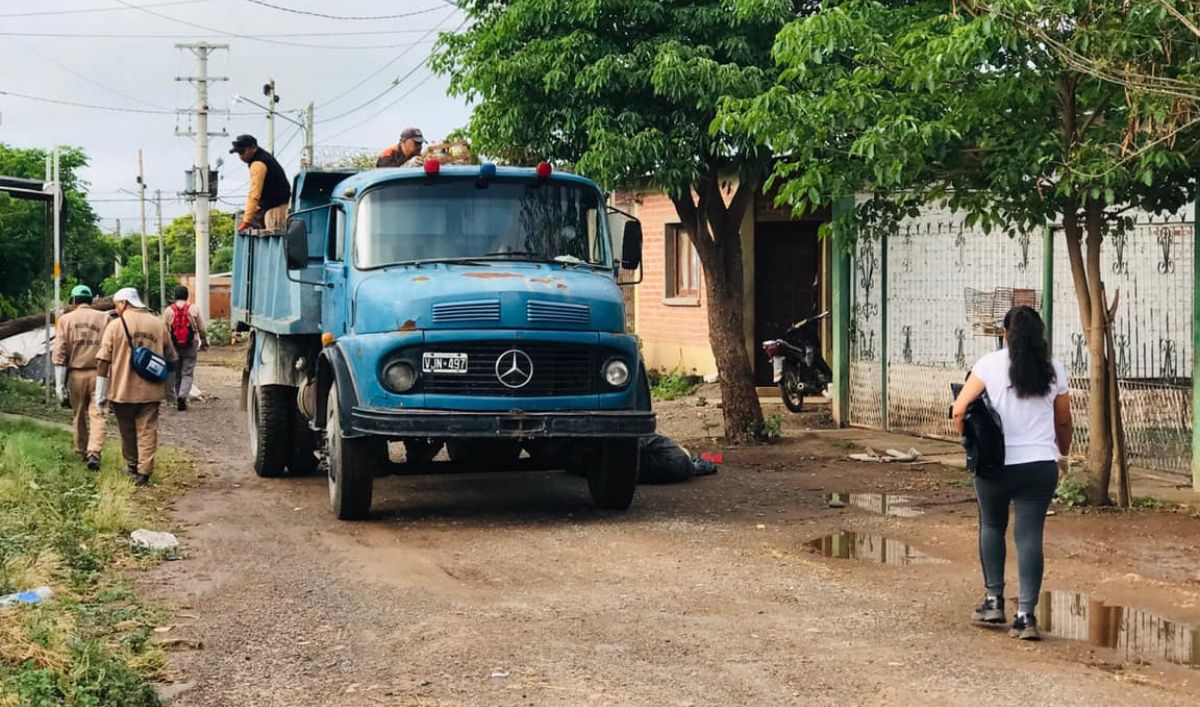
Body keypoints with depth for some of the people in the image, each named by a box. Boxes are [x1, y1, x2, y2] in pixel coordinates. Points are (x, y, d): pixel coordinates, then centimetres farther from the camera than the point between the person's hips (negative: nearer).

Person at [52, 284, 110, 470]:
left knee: (79, 415, 16)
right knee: (97, 415, -2)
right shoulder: (104, 318, 0)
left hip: (76, 374, 1)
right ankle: (94, 453, -18)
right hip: (98, 374, -1)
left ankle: (82, 452, 30)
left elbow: (59, 352, -2)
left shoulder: (66, 319, 2)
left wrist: (60, 385, -1)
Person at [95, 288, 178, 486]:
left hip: (122, 389, -2)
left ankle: (132, 465, 29)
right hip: (151, 390, 2)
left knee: (127, 431, 15)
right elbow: (171, 358, 10)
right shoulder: (158, 325, 4)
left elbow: (104, 361, -8)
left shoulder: (116, 325, -6)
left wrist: (101, 393, -3)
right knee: (147, 430, 3)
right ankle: (144, 471, -3)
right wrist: (167, 386, 23)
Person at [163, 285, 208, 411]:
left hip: (173, 347, 1)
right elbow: (202, 330, 2)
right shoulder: (193, 310, -3)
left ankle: (178, 399, 19)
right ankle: (182, 396, -19)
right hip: (190, 347, -1)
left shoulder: (168, 311, -3)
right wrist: (204, 342, 17)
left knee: (176, 374, 13)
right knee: (187, 374, 2)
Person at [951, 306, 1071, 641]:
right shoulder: (1053, 369, 4)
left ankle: (994, 600, 18)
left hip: (996, 463, -1)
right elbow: (1064, 421, 13)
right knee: (1030, 535, 2)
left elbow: (959, 410, -8)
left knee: (992, 526, 20)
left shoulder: (991, 364, -4)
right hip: (1041, 465, 1)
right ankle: (1026, 615, -4)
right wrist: (1063, 449, 32)